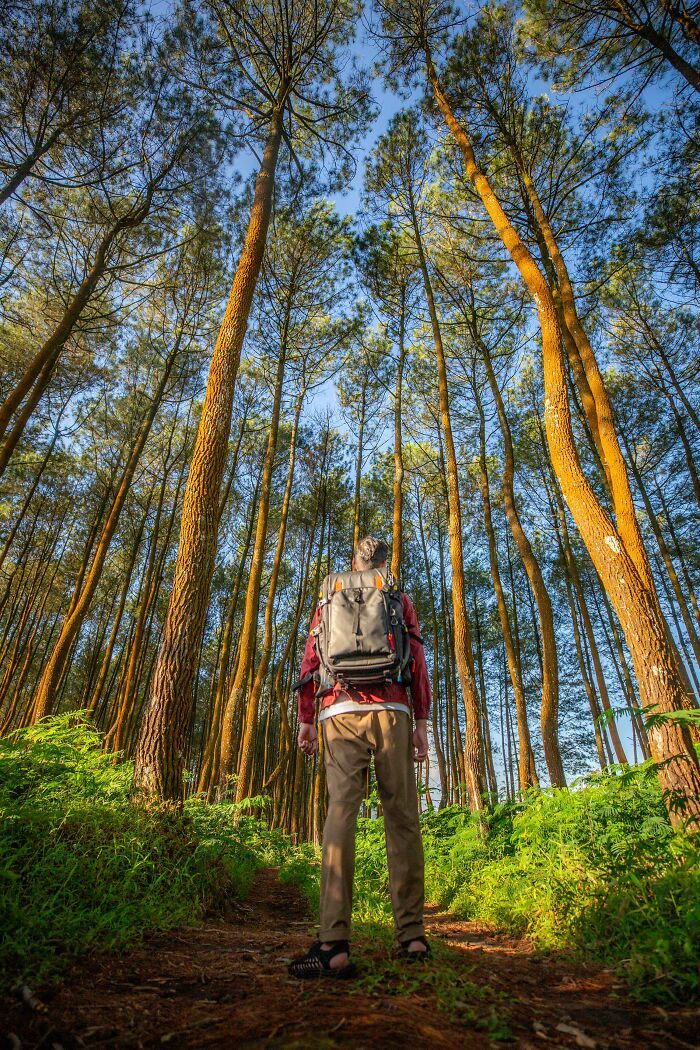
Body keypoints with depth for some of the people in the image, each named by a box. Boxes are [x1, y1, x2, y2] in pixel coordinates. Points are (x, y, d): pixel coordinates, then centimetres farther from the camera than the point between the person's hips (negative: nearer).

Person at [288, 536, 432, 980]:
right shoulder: (400, 599, 14)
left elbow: (311, 660, 9)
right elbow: (417, 660, 5)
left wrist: (306, 718, 10)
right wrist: (422, 721, 5)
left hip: (340, 711, 1)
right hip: (391, 711, 0)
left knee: (341, 811, -8)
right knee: (402, 817, 4)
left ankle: (334, 943, -17)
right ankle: (412, 934, 8)